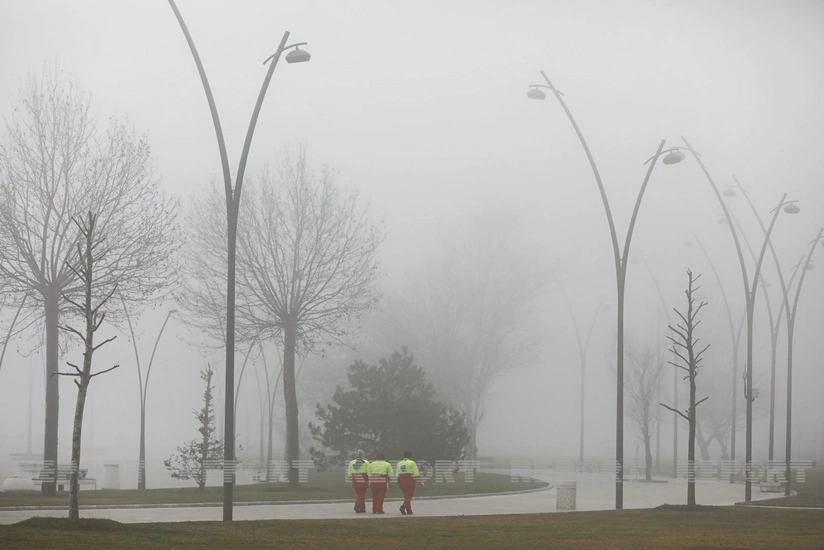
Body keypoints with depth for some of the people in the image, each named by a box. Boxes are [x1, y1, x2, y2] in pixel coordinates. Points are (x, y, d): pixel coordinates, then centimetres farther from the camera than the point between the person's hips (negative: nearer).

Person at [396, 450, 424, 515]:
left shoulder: (399, 464, 10)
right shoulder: (412, 463, -6)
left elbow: (398, 475, 11)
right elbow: (416, 473, -10)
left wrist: (399, 484, 17)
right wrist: (420, 482, -6)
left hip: (402, 482, 6)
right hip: (410, 482, -6)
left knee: (406, 495, 15)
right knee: (409, 495, -6)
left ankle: (409, 510, 13)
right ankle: (403, 506, -27)